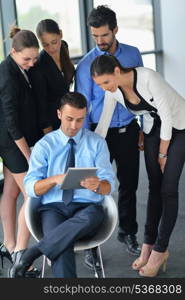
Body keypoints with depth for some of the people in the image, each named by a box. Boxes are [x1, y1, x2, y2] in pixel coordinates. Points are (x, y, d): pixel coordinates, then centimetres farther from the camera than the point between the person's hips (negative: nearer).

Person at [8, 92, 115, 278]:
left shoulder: (97, 143, 11)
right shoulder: (44, 145, 9)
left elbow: (109, 185, 3)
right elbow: (31, 188, 0)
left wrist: (97, 185, -22)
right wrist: (55, 179, -21)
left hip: (88, 208, 1)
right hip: (54, 208, -1)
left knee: (90, 218, -37)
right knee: (61, 241, -35)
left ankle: (29, 256, -32)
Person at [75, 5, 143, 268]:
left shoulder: (133, 55, 0)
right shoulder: (86, 65, -9)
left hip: (128, 131, 3)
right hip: (101, 132, -3)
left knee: (129, 185, 14)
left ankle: (128, 232, 32)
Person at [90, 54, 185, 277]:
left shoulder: (147, 77, -33)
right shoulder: (112, 91, -13)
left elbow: (167, 116, -25)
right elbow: (103, 124, -5)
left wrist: (162, 153, -14)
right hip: (153, 127, 5)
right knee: (154, 186, 6)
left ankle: (160, 250, 2)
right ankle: (149, 245, 15)